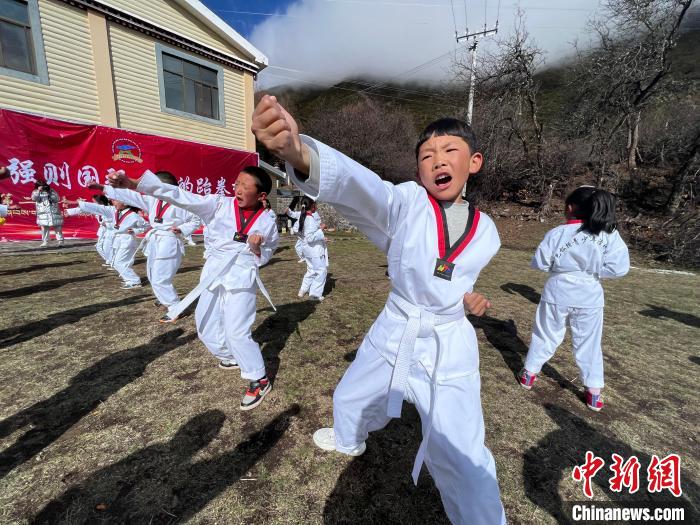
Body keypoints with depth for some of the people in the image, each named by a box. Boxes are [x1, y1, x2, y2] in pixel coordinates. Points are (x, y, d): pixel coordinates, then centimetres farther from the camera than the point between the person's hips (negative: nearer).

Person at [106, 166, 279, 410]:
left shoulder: (267, 222, -6)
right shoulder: (219, 204, -5)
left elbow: (263, 259, 4)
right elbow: (181, 197, -13)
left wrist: (256, 247, -18)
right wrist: (133, 183, -22)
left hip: (242, 278, -4)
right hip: (213, 275, 4)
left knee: (237, 332, -12)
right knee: (206, 326, 15)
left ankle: (259, 380, 9)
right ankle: (231, 357, 43)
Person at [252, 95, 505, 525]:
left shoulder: (486, 232, -5)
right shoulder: (405, 202, -16)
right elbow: (358, 185, -39)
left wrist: (464, 293, -3)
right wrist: (298, 152, -56)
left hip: (449, 348, 0)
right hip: (393, 334, 1)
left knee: (462, 460, 0)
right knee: (350, 397, 25)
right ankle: (349, 441, 63)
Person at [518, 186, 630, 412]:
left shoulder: (556, 233, -12)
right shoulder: (610, 235, -7)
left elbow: (539, 263, -8)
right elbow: (619, 267, -9)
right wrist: (592, 269, 4)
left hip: (557, 294, -1)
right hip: (589, 297, 1)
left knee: (545, 336, 15)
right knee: (588, 344, 15)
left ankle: (529, 373, 28)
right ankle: (594, 392, 25)